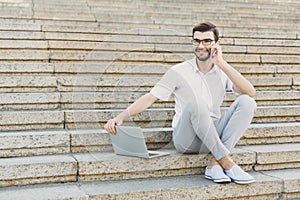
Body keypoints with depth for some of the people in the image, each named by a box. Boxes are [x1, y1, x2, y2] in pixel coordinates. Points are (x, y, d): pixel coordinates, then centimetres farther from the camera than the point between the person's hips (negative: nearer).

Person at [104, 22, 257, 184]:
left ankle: (215, 165, -25)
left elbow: (250, 92, -9)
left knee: (247, 102, -19)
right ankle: (227, 163, -27)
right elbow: (150, 98, -4)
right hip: (186, 139, -3)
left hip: (214, 137, 4)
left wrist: (222, 64, -14)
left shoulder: (223, 71, 7)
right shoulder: (179, 72, 0)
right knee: (195, 104, -34)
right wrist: (120, 117, -17)